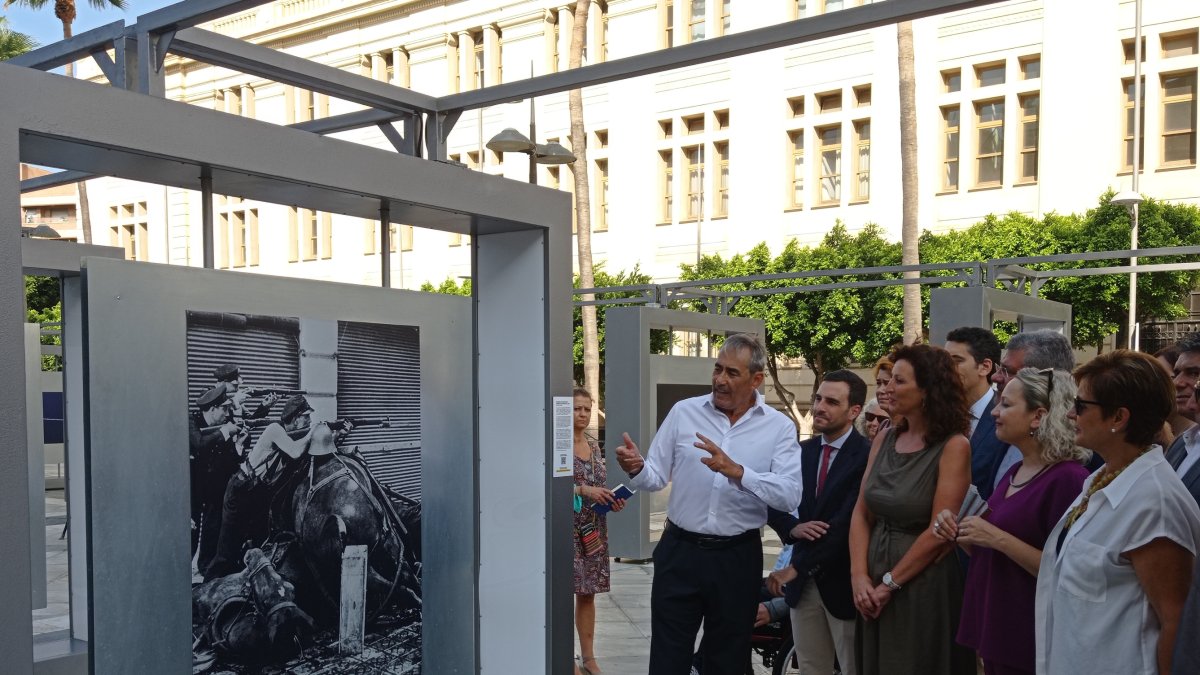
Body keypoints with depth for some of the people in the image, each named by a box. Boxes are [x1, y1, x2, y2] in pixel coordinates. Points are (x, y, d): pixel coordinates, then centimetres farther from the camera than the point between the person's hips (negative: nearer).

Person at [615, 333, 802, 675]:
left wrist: (736, 471, -29)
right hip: (679, 551, 0)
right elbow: (657, 477, 2)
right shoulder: (683, 412, 1)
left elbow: (790, 494, -15)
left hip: (737, 557, 0)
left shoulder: (779, 427, -3)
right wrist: (636, 469, -21)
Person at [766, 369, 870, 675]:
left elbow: (847, 524, -21)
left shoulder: (867, 456, -15)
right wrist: (793, 528, -13)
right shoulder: (802, 451, 6)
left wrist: (794, 567, -18)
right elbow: (773, 504, 9)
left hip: (843, 582, -5)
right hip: (803, 582, 5)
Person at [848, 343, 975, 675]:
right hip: (874, 588, 5)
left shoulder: (953, 446, -12)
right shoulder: (884, 440, 4)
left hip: (924, 585, -5)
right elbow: (861, 513, 4)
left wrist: (890, 584, -12)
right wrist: (859, 576, -8)